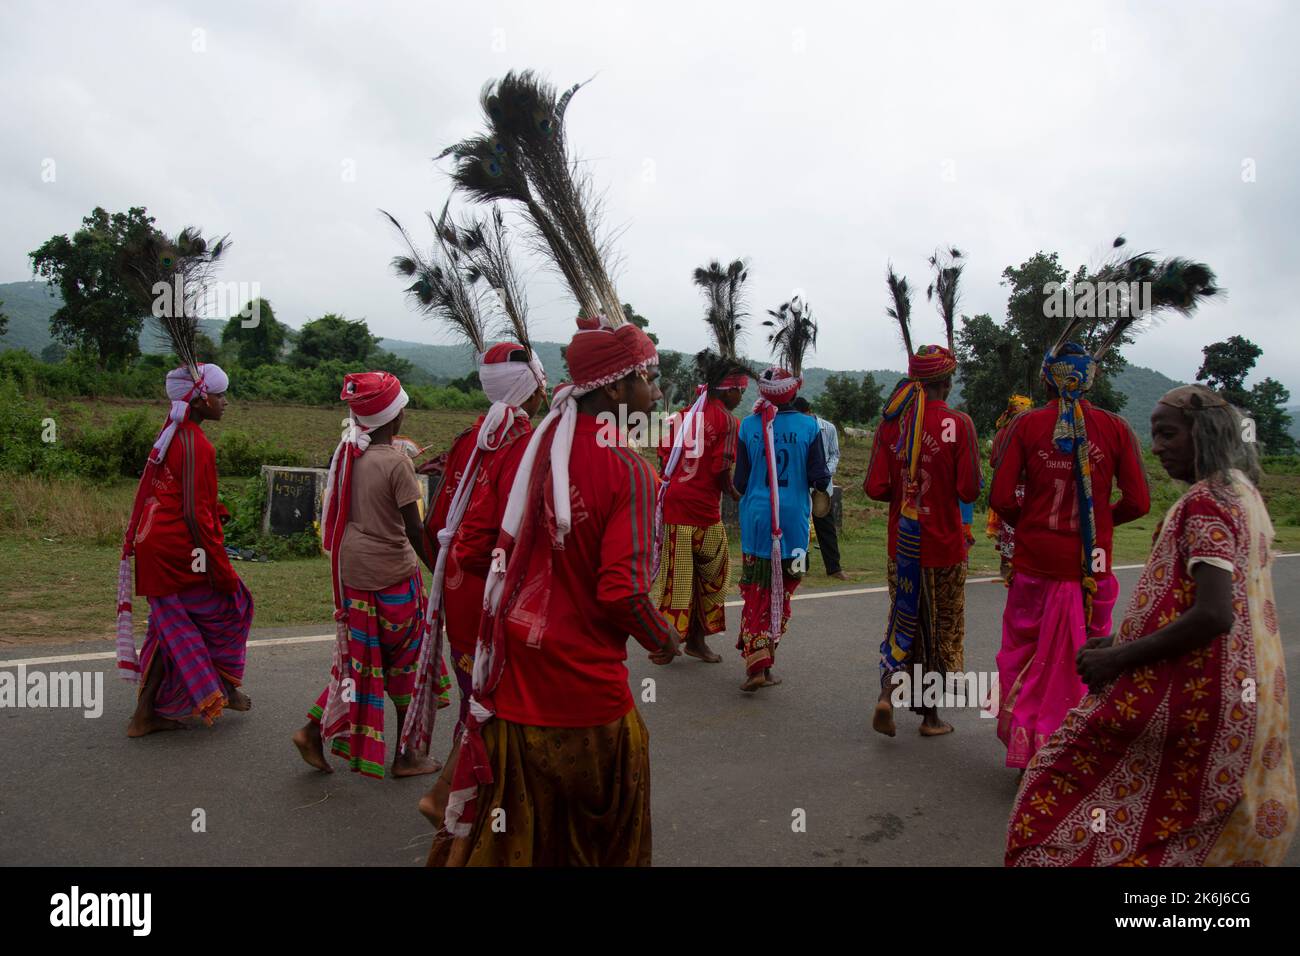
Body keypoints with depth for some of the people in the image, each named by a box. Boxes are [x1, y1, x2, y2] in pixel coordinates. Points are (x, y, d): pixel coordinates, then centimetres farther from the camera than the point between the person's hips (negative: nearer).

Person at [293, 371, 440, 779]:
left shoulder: (346, 453, 3)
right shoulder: (396, 460, -16)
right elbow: (415, 531, -16)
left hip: (350, 572, 6)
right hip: (392, 575, -6)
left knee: (359, 658, 20)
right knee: (406, 661, 9)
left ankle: (313, 729, 15)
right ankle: (408, 755, 20)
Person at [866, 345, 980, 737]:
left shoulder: (892, 421, -2)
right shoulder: (958, 423, -13)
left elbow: (874, 488, -4)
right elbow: (969, 491, -14)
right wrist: (944, 489, 7)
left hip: (902, 543, 3)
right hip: (944, 544, -3)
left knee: (904, 619, 17)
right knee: (940, 628, 12)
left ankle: (887, 693, -2)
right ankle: (931, 715, 22)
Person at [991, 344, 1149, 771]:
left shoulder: (1025, 426, -4)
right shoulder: (1116, 428, -2)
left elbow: (1000, 498, -9)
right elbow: (1138, 501, -3)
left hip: (1036, 564, -1)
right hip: (1092, 568, 1)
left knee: (1025, 655, 13)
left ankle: (1026, 753, 17)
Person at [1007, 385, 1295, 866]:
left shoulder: (1204, 502, -17)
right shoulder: (1244, 493, 13)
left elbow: (1213, 615, -26)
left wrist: (1120, 658, -19)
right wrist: (1124, 640, 13)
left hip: (1192, 696, -10)